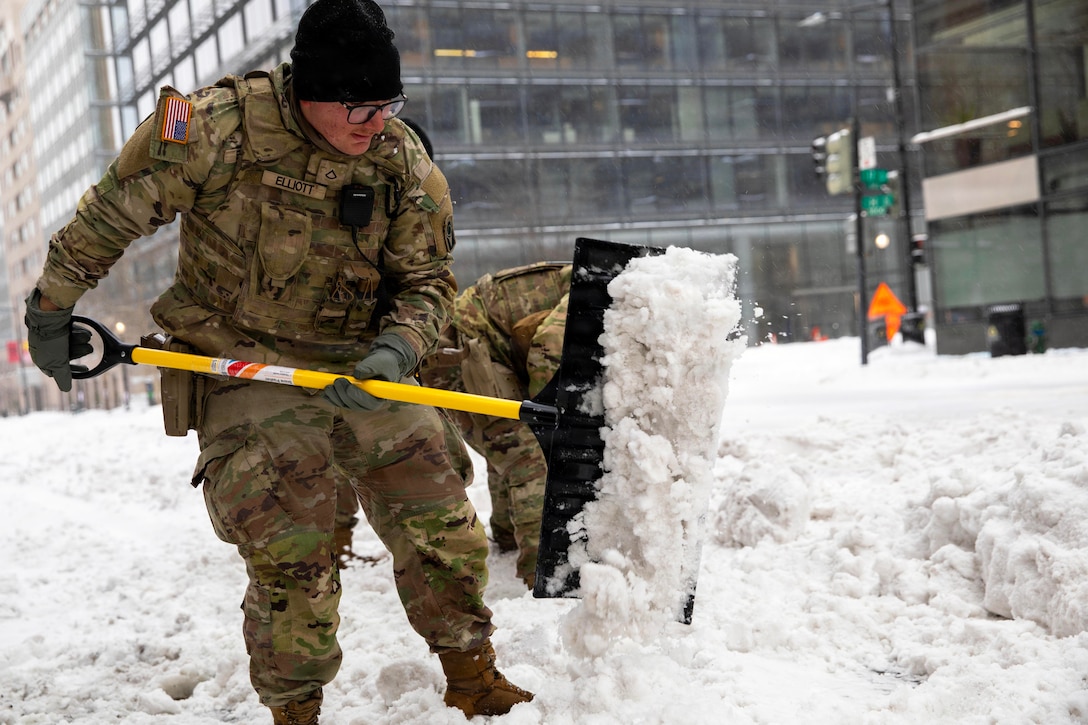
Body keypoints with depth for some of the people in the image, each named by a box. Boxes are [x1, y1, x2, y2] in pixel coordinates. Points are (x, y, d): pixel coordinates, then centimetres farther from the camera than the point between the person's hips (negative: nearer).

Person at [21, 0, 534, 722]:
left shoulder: (405, 163, -5)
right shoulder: (219, 127, -16)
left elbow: (427, 278, 2)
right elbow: (113, 212, -5)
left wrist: (395, 349, -19)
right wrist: (52, 306, 5)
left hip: (363, 369, 4)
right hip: (244, 366, -3)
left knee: (446, 536, 3)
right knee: (289, 559, -11)